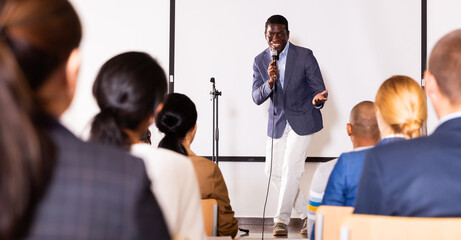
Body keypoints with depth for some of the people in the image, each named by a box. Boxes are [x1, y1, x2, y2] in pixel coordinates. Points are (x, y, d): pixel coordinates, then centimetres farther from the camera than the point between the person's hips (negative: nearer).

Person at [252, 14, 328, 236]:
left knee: (291, 168, -13)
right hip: (277, 122, 5)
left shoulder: (304, 56, -12)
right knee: (274, 172, 5)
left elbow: (318, 89, -10)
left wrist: (317, 100, -34)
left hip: (302, 120, -5)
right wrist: (270, 81, -26)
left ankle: (281, 219, 1)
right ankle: (308, 214, 20)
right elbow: (257, 98, -7)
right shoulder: (260, 61, -1)